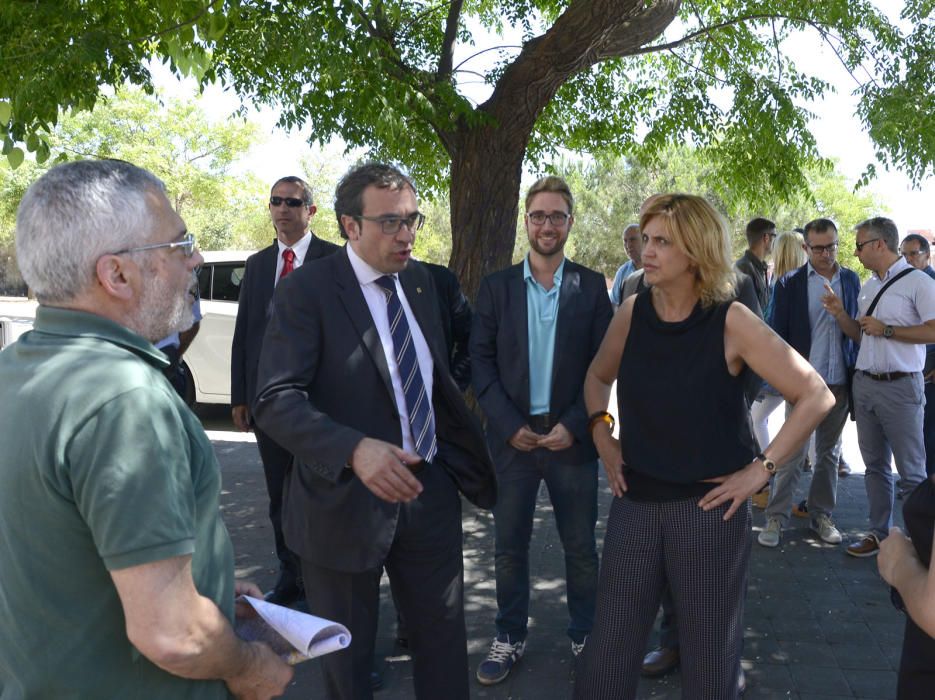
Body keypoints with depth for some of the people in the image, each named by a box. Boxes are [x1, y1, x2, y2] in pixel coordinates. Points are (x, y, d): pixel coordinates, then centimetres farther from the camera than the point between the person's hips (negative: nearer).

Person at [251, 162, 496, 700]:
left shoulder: (421, 280, 5)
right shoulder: (306, 290, -15)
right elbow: (276, 401, -24)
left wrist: (460, 449, 12)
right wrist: (355, 449, -39)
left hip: (430, 489, 5)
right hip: (346, 500, -5)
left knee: (445, 640, 18)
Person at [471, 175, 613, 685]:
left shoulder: (591, 286, 1)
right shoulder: (496, 286, 2)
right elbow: (481, 360, -1)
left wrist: (574, 424, -10)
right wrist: (510, 424, -10)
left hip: (571, 436, 0)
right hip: (513, 434, 1)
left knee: (581, 545, 10)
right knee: (509, 545, 10)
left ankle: (585, 635, 29)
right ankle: (509, 637, 27)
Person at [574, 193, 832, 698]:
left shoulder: (732, 322, -12)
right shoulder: (632, 313, -1)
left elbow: (816, 397, -8)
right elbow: (598, 377, 18)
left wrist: (761, 469, -11)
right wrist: (602, 436, 5)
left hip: (709, 507, -3)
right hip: (634, 503, 3)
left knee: (709, 657, 13)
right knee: (609, 651, 12)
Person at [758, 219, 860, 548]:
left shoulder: (851, 280, 7)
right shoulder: (789, 283, -3)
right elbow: (777, 333, -2)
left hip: (840, 384, 4)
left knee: (829, 453, 12)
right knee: (791, 454, -1)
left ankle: (821, 515, 24)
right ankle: (776, 518, 9)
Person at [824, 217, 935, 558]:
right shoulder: (868, 287, 13)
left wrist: (885, 329, -16)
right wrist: (841, 315, 3)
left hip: (900, 387, -7)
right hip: (864, 383, 7)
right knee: (875, 466, 14)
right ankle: (879, 533, 25)